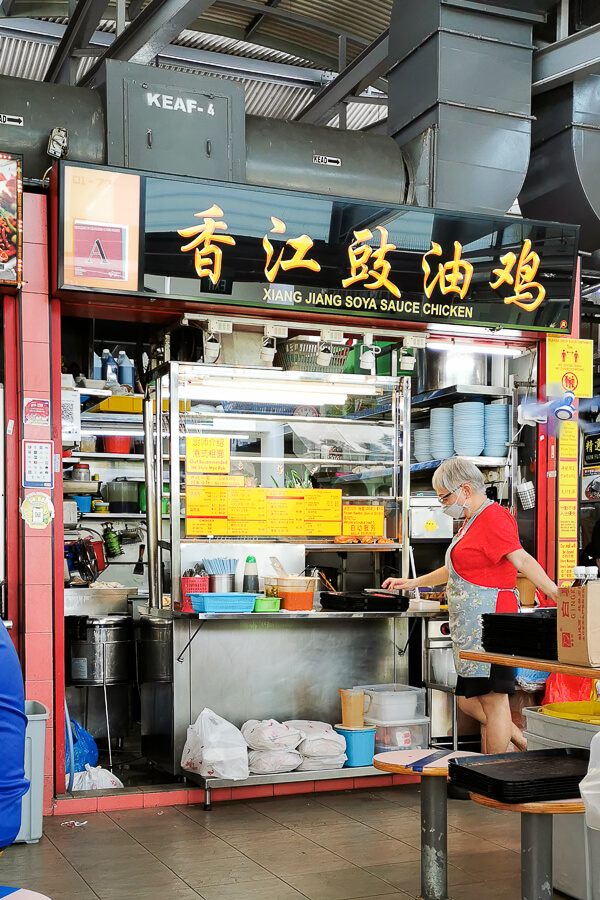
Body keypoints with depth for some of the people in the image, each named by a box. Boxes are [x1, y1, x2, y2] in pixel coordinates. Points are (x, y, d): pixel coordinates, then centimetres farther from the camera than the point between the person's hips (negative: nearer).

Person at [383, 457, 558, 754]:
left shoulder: (493, 516, -12)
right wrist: (413, 583, 32)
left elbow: (521, 559, -24)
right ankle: (519, 742, 21)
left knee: (493, 699, -4)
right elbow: (456, 570, 32)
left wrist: (555, 593, -35)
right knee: (468, 701, 12)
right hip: (472, 629, 11)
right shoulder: (472, 520, 21)